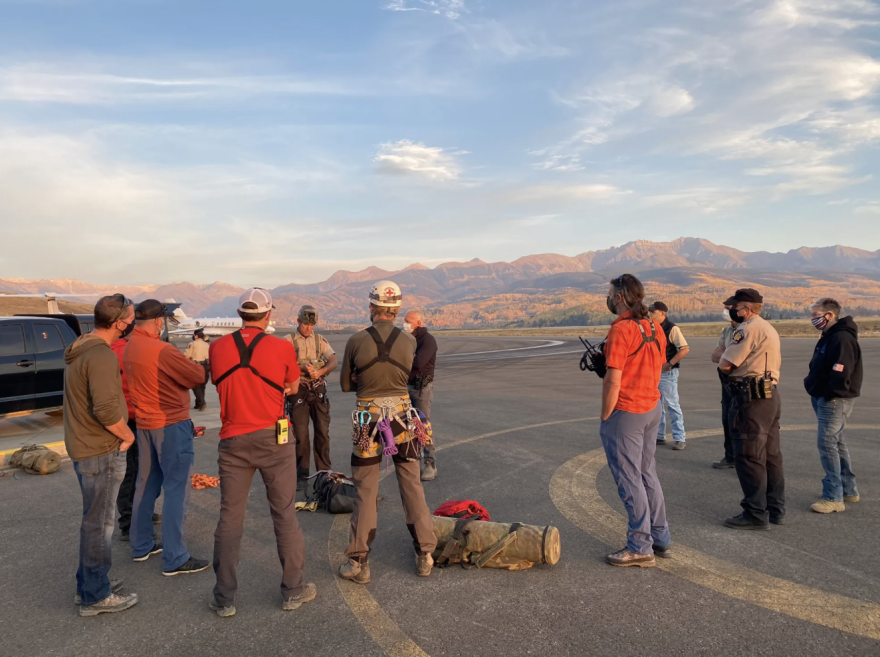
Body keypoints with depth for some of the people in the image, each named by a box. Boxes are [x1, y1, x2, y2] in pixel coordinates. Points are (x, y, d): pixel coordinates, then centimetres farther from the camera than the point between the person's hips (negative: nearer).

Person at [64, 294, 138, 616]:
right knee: (99, 522, 2)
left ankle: (89, 584, 34)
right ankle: (96, 596, 14)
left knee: (96, 519, 22)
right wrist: (127, 435, -14)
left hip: (83, 447, 10)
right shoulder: (101, 356, -23)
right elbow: (106, 408, -30)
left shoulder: (81, 349, 10)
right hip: (102, 451, -10)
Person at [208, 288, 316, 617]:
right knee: (285, 515, 10)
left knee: (230, 518, 11)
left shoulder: (218, 347, -2)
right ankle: (292, 590, 20)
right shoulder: (282, 348, -9)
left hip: (233, 441, 2)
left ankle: (224, 598, 20)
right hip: (273, 440, -2)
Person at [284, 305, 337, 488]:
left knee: (323, 432, 6)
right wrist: (303, 369, -28)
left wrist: (320, 371, -24)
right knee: (301, 435, 1)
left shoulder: (320, 340, 8)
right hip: (298, 390, -2)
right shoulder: (288, 341, 0)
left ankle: (325, 472, 19)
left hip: (318, 390, 3)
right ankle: (302, 475, 15)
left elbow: (333, 361, -4)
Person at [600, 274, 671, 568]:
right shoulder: (654, 327, 8)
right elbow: (657, 367, 14)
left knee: (629, 480, 1)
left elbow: (613, 381, -20)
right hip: (653, 407, 9)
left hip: (626, 412, -9)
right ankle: (661, 539, 26)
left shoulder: (621, 329, -18)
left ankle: (640, 548, 9)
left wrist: (604, 417, -10)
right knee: (648, 474, 18)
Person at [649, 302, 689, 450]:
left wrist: (670, 364, -18)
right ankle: (659, 436, 21)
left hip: (667, 372, -8)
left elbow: (685, 349, -18)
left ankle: (679, 438, 4)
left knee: (672, 404, -3)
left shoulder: (672, 329, -12)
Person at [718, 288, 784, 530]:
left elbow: (725, 364, -17)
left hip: (752, 398, -10)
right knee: (771, 455, 14)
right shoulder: (769, 328, 18)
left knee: (749, 457, -5)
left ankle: (756, 514, 0)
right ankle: (775, 510, 22)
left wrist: (726, 354, 4)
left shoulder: (748, 328, -14)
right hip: (771, 394, 10)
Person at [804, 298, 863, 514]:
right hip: (824, 399, 11)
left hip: (835, 400, -11)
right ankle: (849, 490, 29)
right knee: (836, 443, 17)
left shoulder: (842, 338, -19)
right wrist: (813, 386, 9)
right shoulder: (829, 337, 14)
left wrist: (828, 396, -20)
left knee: (828, 444, -10)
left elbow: (841, 373, -26)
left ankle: (833, 498, -6)